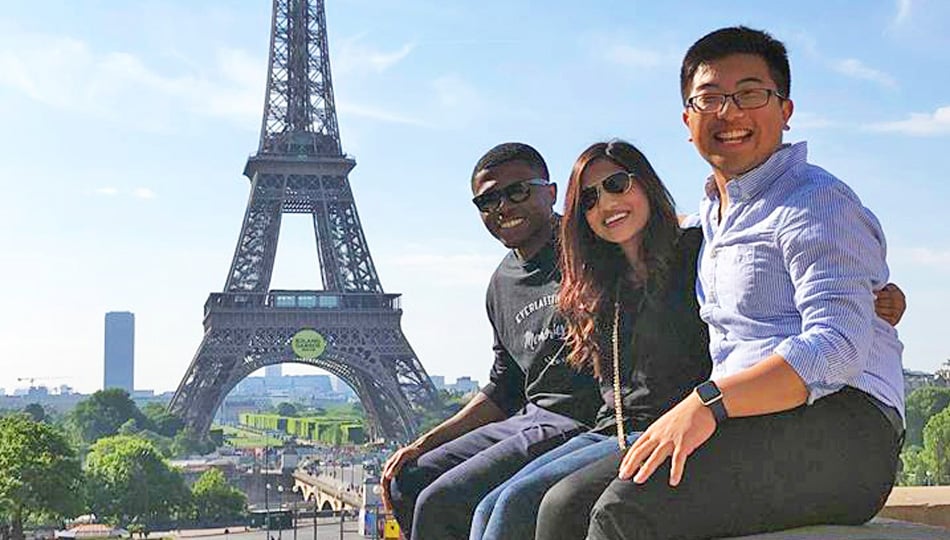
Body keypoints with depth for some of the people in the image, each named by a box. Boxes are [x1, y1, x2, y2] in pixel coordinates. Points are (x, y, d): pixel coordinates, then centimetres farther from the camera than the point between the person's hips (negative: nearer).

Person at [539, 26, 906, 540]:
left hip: (841, 427, -8)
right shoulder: (711, 215, 24)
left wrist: (709, 402, -27)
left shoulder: (819, 200, -2)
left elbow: (839, 345, -17)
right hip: (740, 426, 8)